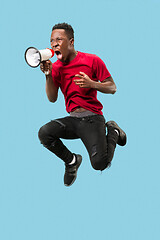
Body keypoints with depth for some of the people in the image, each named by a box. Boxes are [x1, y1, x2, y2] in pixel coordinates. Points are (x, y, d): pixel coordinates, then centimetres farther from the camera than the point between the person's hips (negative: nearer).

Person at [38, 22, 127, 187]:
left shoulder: (92, 60, -4)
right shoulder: (56, 67, 7)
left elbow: (112, 88, -1)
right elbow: (52, 98, 2)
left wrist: (92, 83, -20)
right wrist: (48, 75, -12)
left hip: (92, 119, -4)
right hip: (72, 120, 4)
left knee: (99, 163, -24)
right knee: (44, 133, -23)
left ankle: (113, 132, 11)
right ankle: (72, 161, 5)